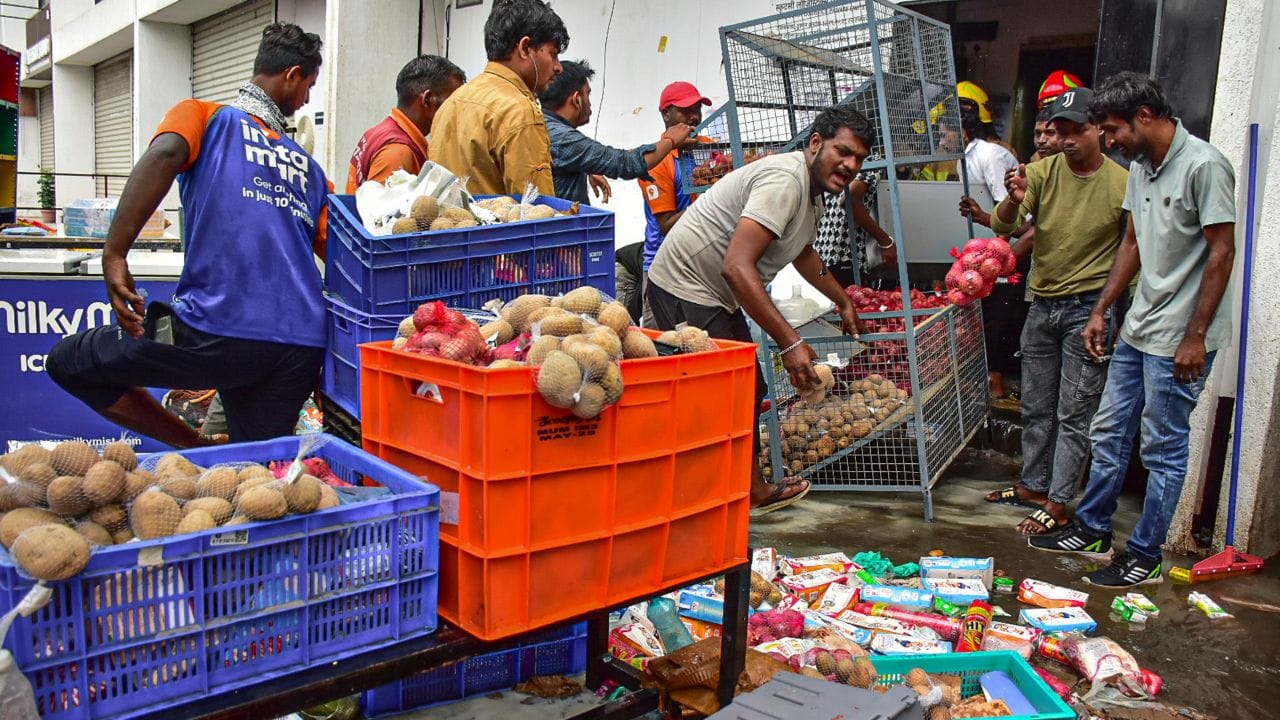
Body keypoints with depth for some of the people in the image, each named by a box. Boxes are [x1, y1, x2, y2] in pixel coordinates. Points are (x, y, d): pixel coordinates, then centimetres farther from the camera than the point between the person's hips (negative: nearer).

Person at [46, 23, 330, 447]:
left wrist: (114, 254, -14)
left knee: (66, 362, 15)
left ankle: (200, 448, 11)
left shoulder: (204, 116, 12)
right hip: (303, 350, 5)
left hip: (219, 333, -4)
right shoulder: (308, 166, 22)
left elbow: (164, 155, -11)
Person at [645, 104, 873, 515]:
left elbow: (803, 253, 32)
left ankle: (755, 491, 32)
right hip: (684, 289, -11)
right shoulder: (784, 180, -24)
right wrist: (790, 343, -36)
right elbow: (737, 266, -35)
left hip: (718, 295, 11)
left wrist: (843, 302, 37)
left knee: (749, 389, 17)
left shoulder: (813, 188, 11)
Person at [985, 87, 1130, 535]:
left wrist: (1107, 309, -8)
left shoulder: (1122, 184, -10)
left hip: (1088, 308, -5)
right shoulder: (1042, 172, -1)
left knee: (1074, 414, 1)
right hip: (1042, 304, 5)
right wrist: (1014, 201, -33)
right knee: (1036, 407, 16)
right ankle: (1033, 485, 31)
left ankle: (1058, 504, 10)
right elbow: (1002, 226, -11)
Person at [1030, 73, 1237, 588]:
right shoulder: (1141, 166, 10)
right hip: (1137, 330, 9)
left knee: (1164, 450, 3)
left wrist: (1195, 336, -17)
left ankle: (1144, 557, 15)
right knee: (1108, 433, 15)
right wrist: (1101, 310, 14)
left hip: (1178, 339, -8)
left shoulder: (1203, 166, -15)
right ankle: (1092, 531, 29)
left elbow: (1222, 253, -16)